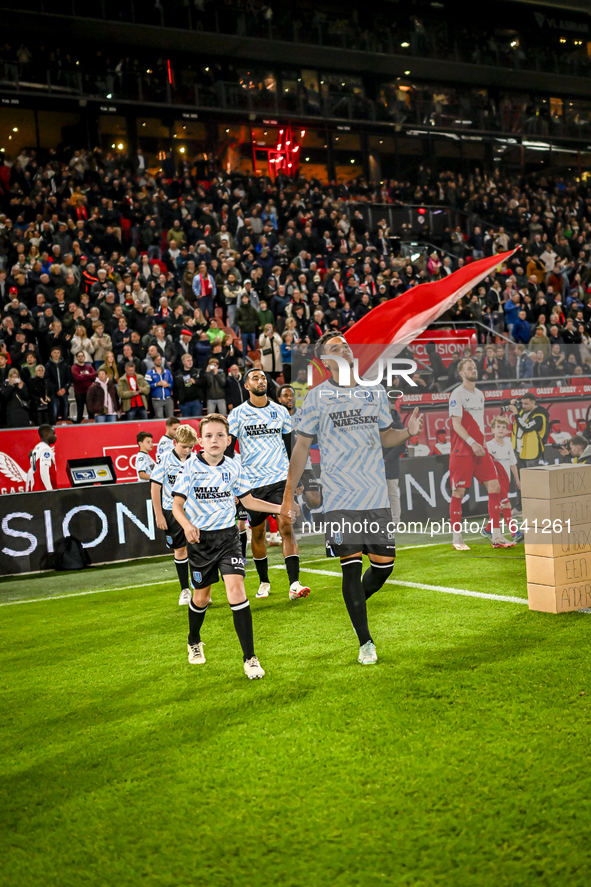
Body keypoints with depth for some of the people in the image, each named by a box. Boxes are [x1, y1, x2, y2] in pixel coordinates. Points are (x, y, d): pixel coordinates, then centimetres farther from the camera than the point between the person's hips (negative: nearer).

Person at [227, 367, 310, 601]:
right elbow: (228, 449, 3)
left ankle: (294, 584, -18)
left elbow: (291, 446, 15)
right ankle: (264, 582, 27)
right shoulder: (237, 414, 1)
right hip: (251, 482, 0)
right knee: (257, 533, 9)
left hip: (280, 478, 0)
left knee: (287, 526, -14)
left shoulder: (281, 411, 8)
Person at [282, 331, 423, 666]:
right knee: (352, 566, -4)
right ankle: (365, 642, 9)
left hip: (377, 496, 3)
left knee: (385, 563, 3)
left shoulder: (376, 391, 10)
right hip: (339, 498, -3)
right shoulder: (317, 396, 0)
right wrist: (288, 495, 1)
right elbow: (302, 446, 4)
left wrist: (408, 432, -1)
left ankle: (356, 603, 34)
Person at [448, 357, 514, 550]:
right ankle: (456, 539, 6)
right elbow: (456, 424, -13)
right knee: (458, 492, -3)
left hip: (479, 449, 7)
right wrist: (472, 443, -22)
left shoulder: (480, 394, 17)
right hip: (461, 450, -7)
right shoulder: (457, 394, -6)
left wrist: (483, 444, 18)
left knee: (494, 487, -1)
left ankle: (496, 536, 3)